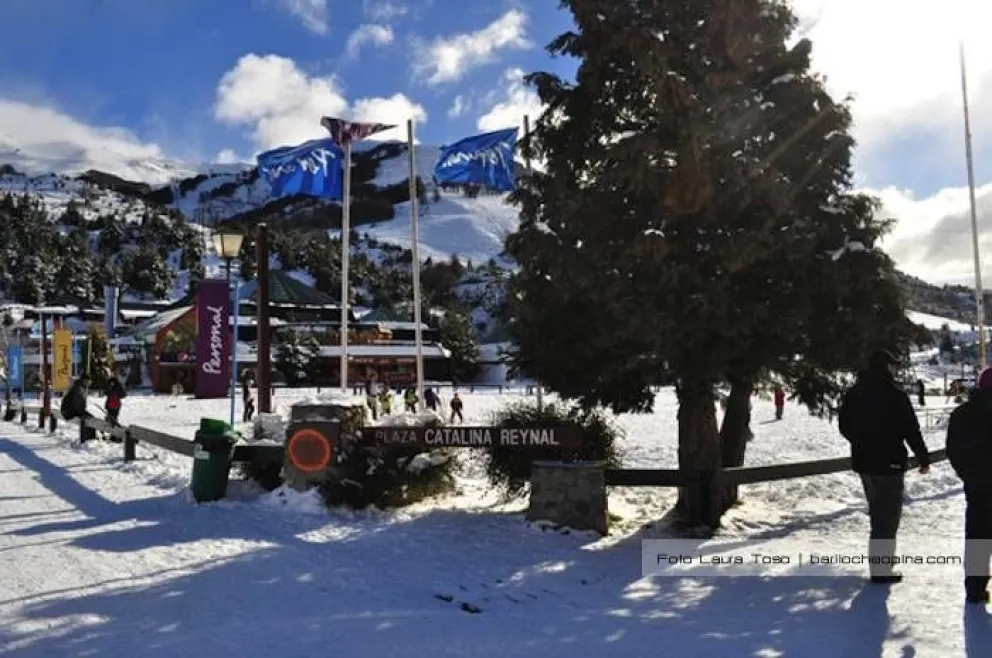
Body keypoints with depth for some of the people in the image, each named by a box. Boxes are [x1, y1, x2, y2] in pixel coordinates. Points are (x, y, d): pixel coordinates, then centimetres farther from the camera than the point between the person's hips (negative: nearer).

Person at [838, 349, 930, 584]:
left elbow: (844, 426, 12)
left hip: (863, 462, 7)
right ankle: (881, 569, 3)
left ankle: (880, 558, 31)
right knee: (888, 514, 1)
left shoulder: (853, 393, 5)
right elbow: (911, 430, -14)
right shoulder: (895, 395, -16)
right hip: (889, 463, -7)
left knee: (878, 512, 21)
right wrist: (924, 458, -3)